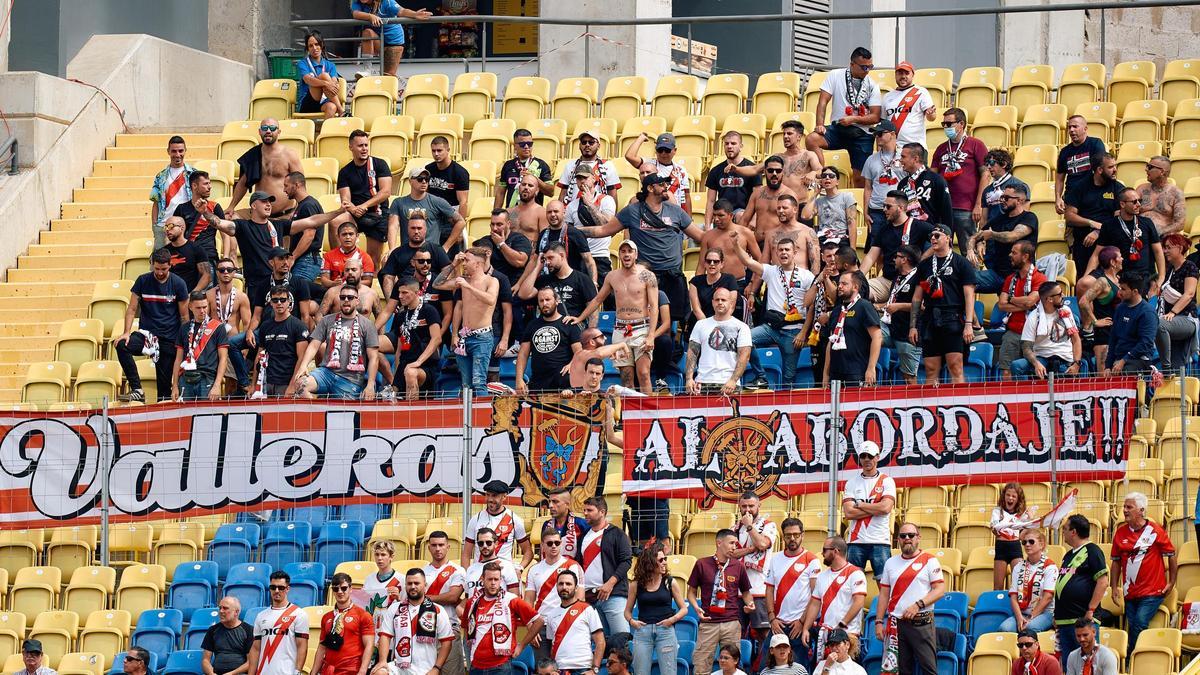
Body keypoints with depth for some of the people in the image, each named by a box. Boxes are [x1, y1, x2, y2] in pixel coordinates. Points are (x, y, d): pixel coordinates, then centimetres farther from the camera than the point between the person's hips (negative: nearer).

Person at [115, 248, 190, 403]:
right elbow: (132, 309, 4)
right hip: (146, 333, 1)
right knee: (122, 345, -28)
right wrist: (126, 333, -10)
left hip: (169, 338, -1)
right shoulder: (143, 281, 2)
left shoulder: (178, 284, 0)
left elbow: (184, 316, 4)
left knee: (165, 382, -4)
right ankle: (137, 390, -28)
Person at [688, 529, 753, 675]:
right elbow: (692, 591, 9)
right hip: (708, 623, -2)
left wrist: (750, 603, -3)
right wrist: (696, 607, -10)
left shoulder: (738, 566, 8)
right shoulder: (702, 564, 3)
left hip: (732, 624, 2)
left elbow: (745, 592, 18)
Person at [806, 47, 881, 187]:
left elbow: (875, 117, -1)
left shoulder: (872, 86, 2)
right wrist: (820, 124, -17)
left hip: (861, 133, 0)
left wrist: (853, 119, -15)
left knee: (860, 177, -5)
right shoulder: (835, 76, 2)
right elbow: (823, 102, -2)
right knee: (812, 139, -28)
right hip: (837, 128, 0)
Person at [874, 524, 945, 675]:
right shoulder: (891, 563, 16)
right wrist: (879, 622, 7)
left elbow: (940, 590, -4)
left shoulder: (929, 560, 3)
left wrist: (918, 605, -15)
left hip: (922, 622, -4)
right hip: (896, 624, 4)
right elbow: (884, 595, 16)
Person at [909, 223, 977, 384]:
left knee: (955, 367, -11)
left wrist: (968, 324, -11)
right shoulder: (924, 265, 17)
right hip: (929, 320, 5)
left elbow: (969, 295, -2)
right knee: (931, 371, 3)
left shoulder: (961, 263, 4)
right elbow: (917, 297, 18)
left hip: (953, 318, -5)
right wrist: (913, 325, 11)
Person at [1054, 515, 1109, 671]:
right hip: (1064, 621, 9)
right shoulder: (1069, 555, 21)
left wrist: (1091, 610, -17)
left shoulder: (1091, 551, -6)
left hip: (1083, 619, -9)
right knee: (1067, 666, 8)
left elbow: (1103, 582, -14)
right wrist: (1056, 615, 20)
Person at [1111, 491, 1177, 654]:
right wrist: (1114, 587, 7)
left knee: (1140, 623, -19)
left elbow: (1171, 555, 3)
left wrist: (1171, 583, 1)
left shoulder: (1155, 530, -5)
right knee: (1132, 627, 5)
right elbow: (1116, 561, 13)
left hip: (1152, 592, -4)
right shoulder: (1120, 532, 6)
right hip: (1130, 593, 4)